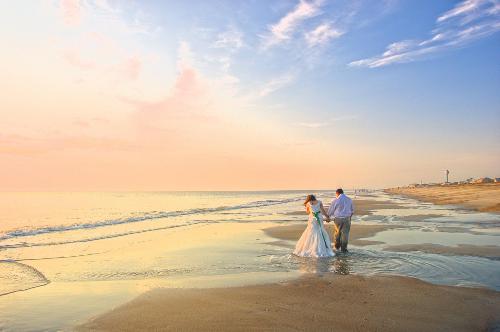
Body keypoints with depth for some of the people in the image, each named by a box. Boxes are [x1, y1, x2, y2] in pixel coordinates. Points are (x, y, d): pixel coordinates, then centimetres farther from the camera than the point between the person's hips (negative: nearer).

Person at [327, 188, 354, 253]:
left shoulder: (335, 200, -7)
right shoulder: (349, 200, 5)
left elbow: (330, 210, -1)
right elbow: (352, 210, 15)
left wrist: (328, 217, 16)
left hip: (338, 219, -2)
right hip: (347, 219, 2)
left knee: (337, 232, 16)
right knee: (345, 233, 6)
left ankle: (337, 246, 27)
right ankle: (343, 249, 8)